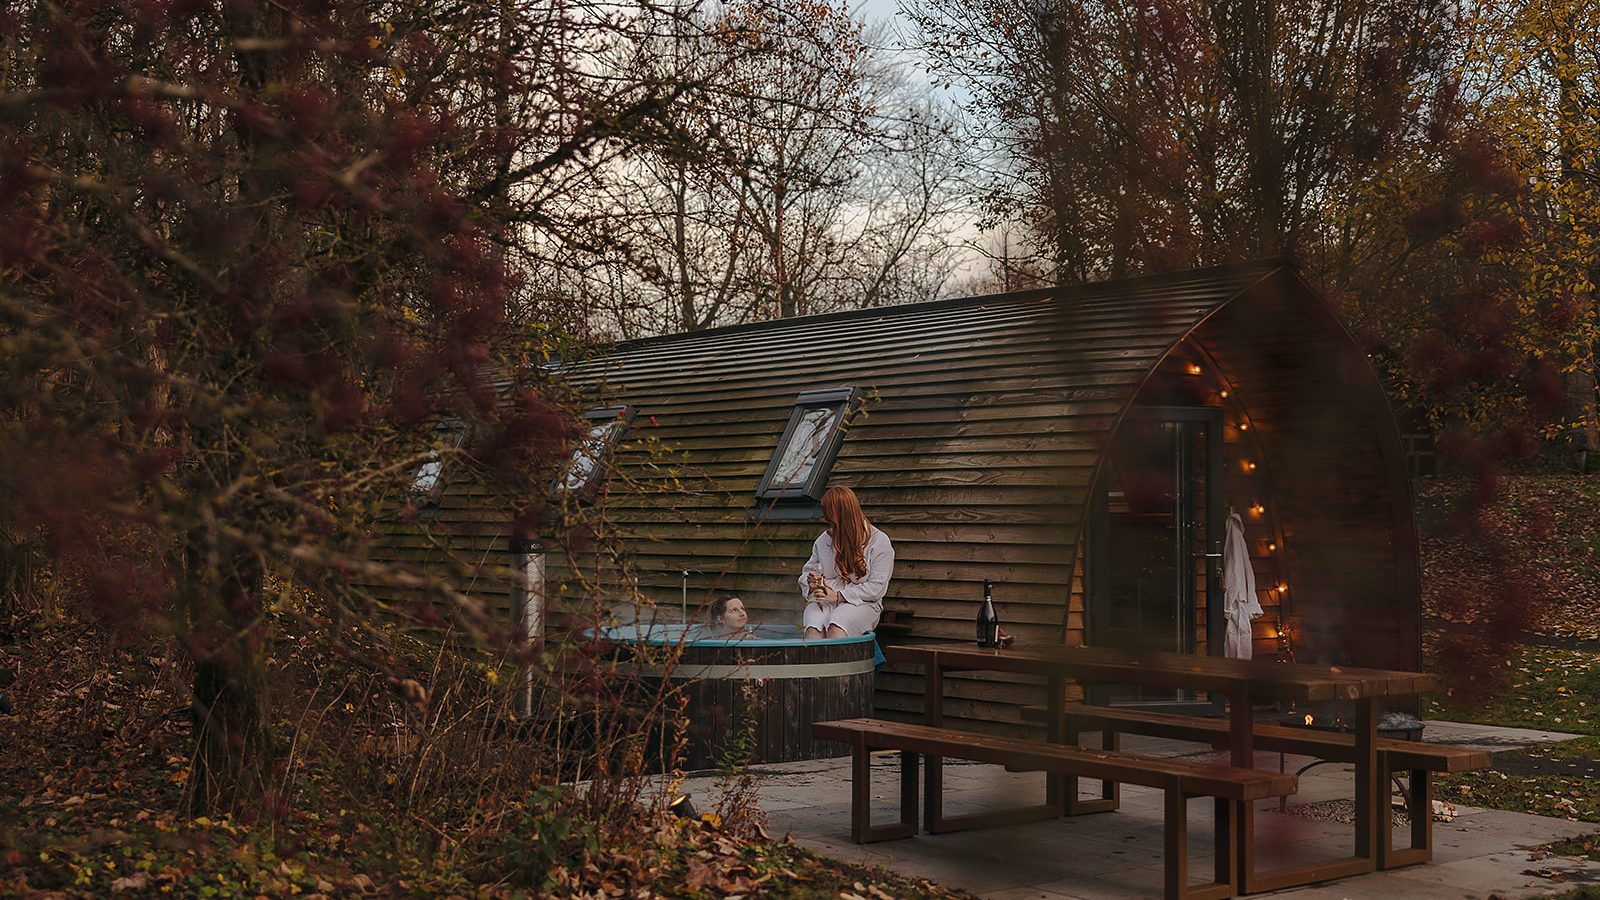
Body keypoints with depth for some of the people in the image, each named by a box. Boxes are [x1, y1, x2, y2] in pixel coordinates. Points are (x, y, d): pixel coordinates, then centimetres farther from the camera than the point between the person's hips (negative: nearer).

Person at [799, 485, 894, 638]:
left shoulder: (879, 542, 2)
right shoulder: (823, 540, 18)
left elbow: (877, 587, -5)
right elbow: (808, 569, 27)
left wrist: (839, 596, -12)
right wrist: (812, 582, 0)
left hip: (861, 603, -3)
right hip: (823, 600, 3)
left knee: (837, 626, -38)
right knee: (814, 626, -35)